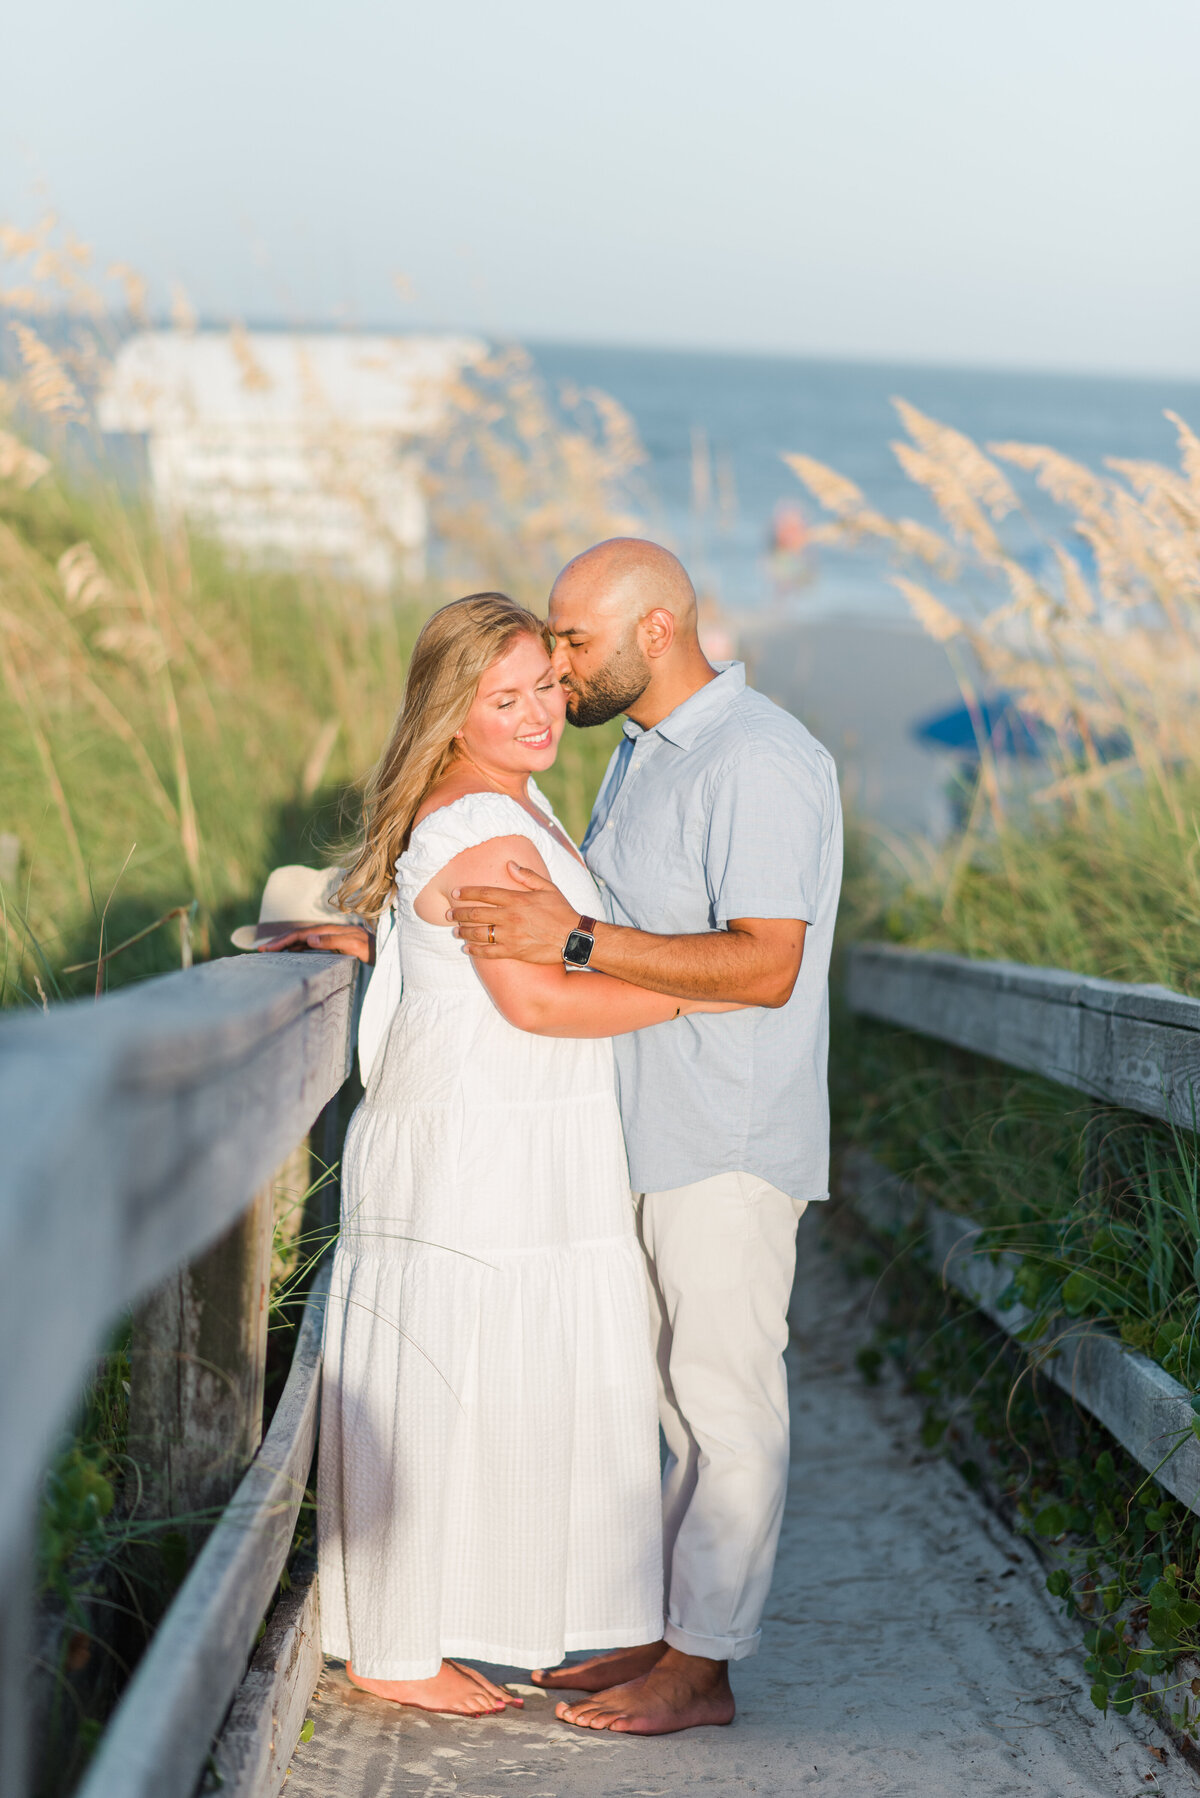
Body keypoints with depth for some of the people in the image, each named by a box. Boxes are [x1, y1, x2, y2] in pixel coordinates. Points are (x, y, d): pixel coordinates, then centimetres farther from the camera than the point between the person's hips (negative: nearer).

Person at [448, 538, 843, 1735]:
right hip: (655, 1136, 9)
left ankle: (701, 1669, 6)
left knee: (726, 1403, -1)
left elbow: (764, 965, -25)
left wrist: (574, 940, -28)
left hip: (732, 1142, -9)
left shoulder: (762, 762, -17)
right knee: (683, 1396, 14)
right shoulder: (640, 754, 14)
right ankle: (672, 1635, 21)